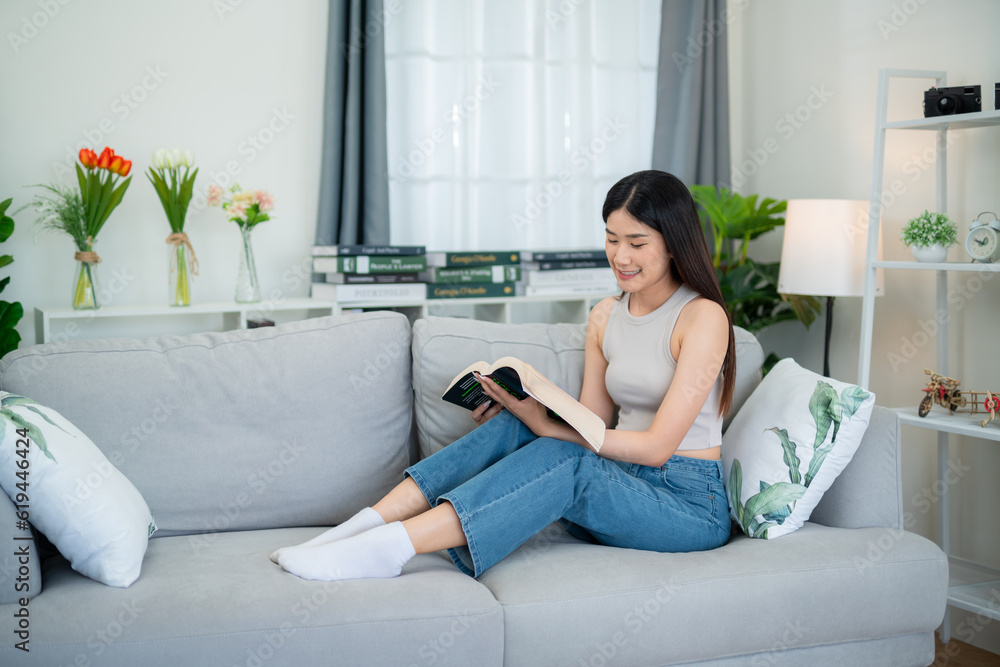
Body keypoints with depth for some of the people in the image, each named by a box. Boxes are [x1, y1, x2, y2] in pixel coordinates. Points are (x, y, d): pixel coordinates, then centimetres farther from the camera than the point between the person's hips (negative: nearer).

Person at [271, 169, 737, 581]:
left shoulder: (703, 317, -12)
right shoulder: (605, 316, 9)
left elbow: (657, 445, -18)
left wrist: (548, 424, -23)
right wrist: (520, 410, -12)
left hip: (690, 504, -6)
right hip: (621, 487, 6)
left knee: (566, 461, -32)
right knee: (512, 425, -17)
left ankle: (391, 546, -38)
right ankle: (366, 525, -24)